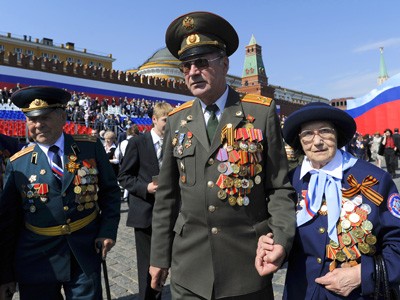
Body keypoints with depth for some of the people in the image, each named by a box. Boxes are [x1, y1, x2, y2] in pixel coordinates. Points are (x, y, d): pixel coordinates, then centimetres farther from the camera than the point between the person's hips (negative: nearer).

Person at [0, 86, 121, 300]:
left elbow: (110, 191, 3)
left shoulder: (91, 148, -5)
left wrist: (108, 230, -7)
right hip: (36, 259, 1)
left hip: (86, 253, 0)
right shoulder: (17, 164, -4)